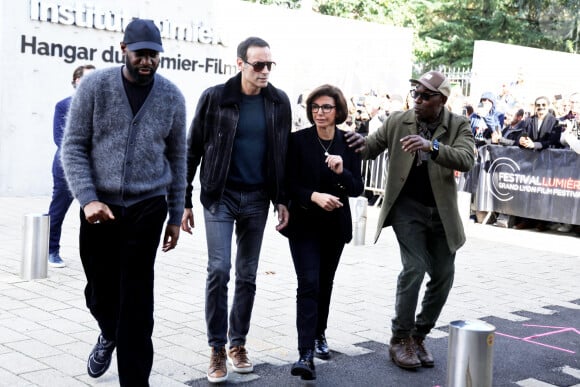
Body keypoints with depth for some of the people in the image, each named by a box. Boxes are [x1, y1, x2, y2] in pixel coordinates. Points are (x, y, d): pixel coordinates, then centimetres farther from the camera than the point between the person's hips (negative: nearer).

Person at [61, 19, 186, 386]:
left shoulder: (172, 96, 1)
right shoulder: (95, 86, -3)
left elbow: (177, 158, 9)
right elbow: (74, 147, -3)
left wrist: (176, 216, 9)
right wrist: (87, 199, -16)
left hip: (147, 208, 0)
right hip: (98, 207, 1)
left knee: (137, 301, -2)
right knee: (100, 289, 13)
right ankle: (109, 334, 46)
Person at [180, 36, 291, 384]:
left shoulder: (279, 102, 1)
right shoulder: (215, 98, -7)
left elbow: (283, 154, 8)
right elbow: (193, 151, -3)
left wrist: (282, 200, 3)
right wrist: (184, 201, -3)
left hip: (257, 199, 3)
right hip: (220, 196, -3)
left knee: (247, 275, 8)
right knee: (219, 270, -9)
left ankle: (238, 343, 22)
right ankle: (217, 349, 4)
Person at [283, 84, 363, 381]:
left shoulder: (349, 143, -1)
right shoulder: (298, 140, -7)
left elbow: (357, 189, -3)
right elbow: (289, 184, -9)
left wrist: (342, 171, -21)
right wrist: (314, 196, -25)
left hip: (335, 225, 3)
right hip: (304, 224, -3)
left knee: (325, 283, 17)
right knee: (309, 284, -13)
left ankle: (319, 334, 38)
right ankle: (306, 354, -14)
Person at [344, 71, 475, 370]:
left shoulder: (458, 125, -4)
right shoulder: (397, 121, -2)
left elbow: (466, 160, -20)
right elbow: (372, 148, 9)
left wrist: (432, 146, -37)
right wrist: (361, 144, -16)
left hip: (442, 211, 2)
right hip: (407, 207, -2)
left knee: (443, 276, 7)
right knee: (414, 268, -14)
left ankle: (418, 336, 26)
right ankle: (401, 340, 2)